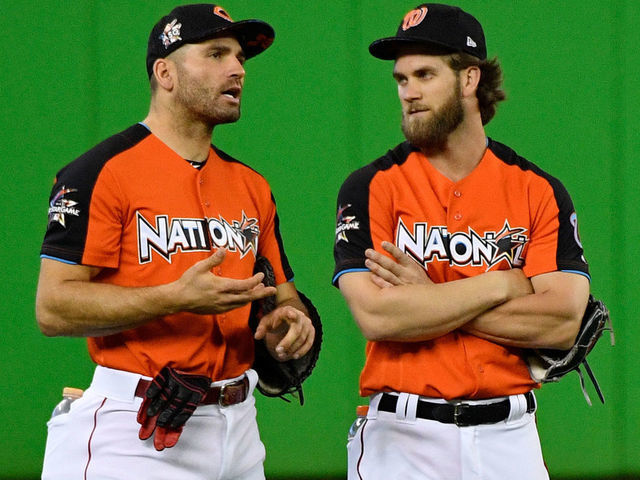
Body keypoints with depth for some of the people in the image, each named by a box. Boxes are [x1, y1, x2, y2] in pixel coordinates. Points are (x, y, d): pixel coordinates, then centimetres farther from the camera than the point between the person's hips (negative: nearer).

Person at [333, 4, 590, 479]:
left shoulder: (539, 191, 4)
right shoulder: (371, 188, 0)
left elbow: (563, 321, -8)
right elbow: (376, 315, -14)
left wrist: (431, 297, -11)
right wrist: (505, 285, -9)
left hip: (509, 437, 1)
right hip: (403, 436, -1)